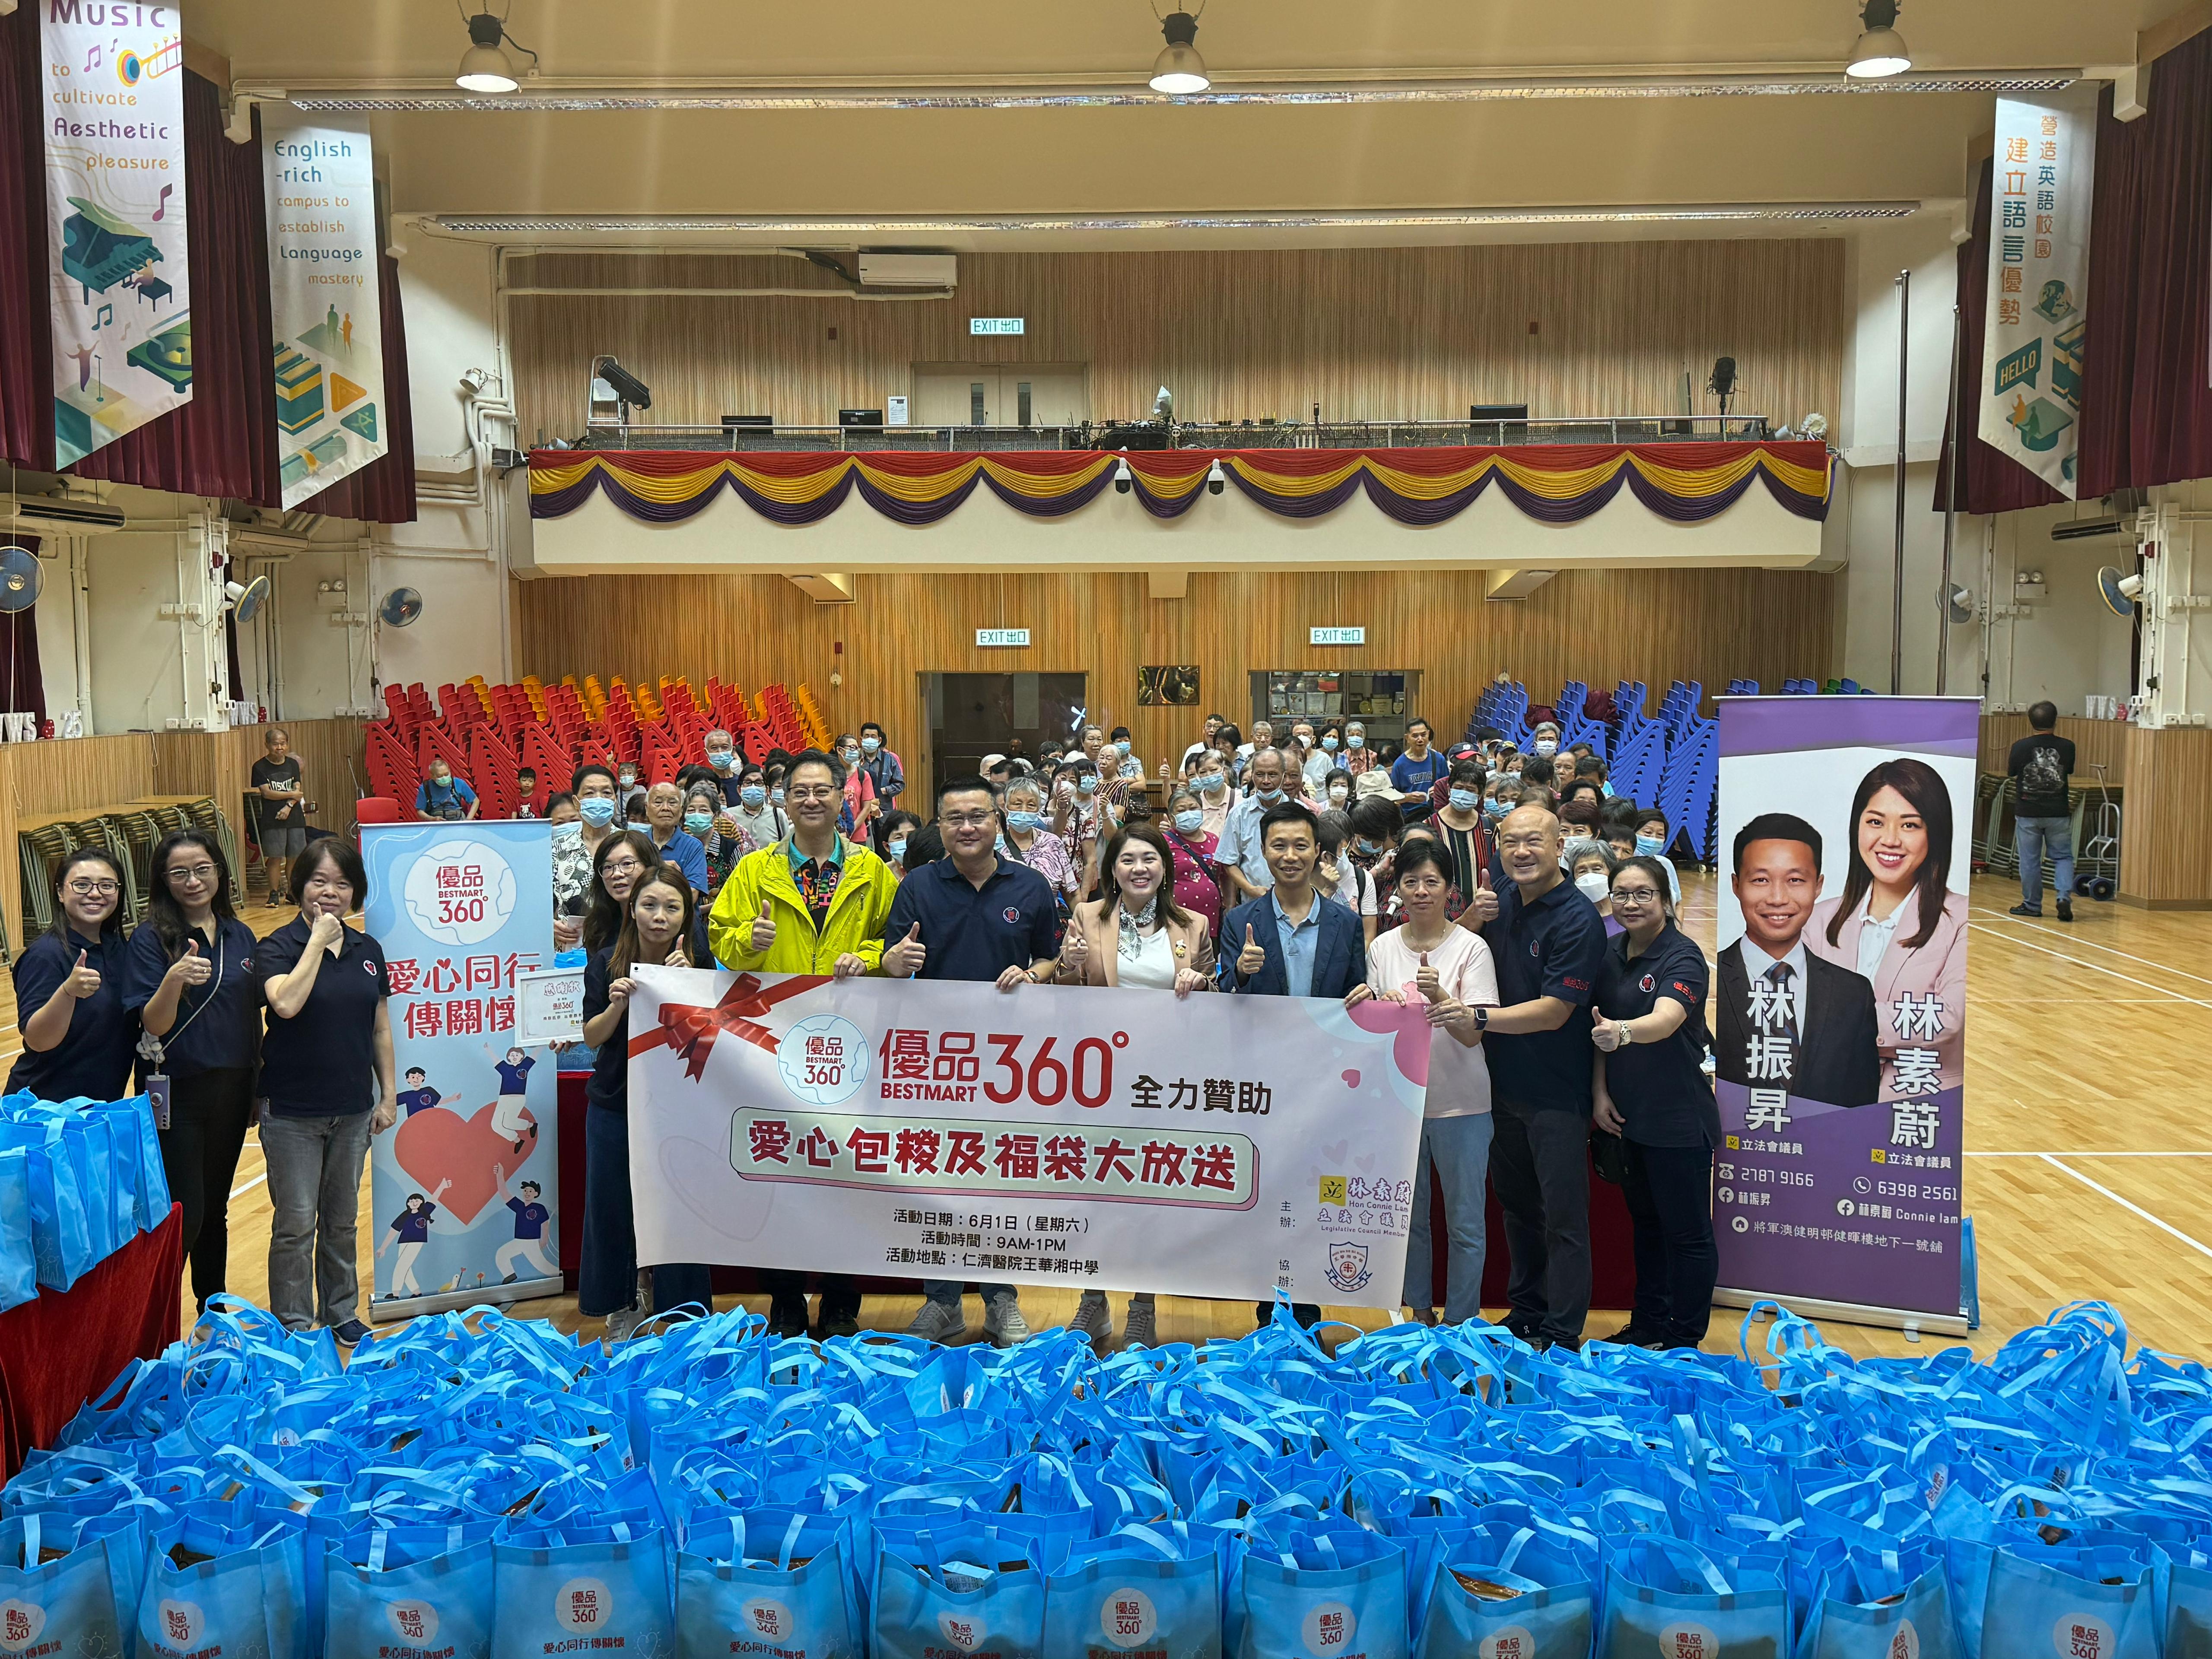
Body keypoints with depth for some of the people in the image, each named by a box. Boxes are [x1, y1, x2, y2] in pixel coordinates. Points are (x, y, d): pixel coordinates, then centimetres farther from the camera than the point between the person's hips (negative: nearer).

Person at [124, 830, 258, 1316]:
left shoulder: (240, 936, 5)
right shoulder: (152, 939, -10)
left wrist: (256, 1091, 15)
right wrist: (174, 980, -36)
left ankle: (215, 1313, 31)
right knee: (184, 1215, -7)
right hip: (176, 1094, -5)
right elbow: (154, 1026, -17)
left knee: (215, 1209, 17)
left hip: (231, 1089, 5)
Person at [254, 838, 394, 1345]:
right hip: (292, 1111, -4)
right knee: (296, 1224, 2)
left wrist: (388, 1094, 8)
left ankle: (341, 1312, 31)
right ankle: (293, 1326, 16)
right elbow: (286, 1003, -29)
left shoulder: (367, 950, 6)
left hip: (353, 1108, 4)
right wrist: (318, 940, -20)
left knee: (343, 1218, 16)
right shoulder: (278, 948, -8)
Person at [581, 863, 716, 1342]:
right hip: (614, 1104, 2)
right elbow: (592, 1036, -2)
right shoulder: (606, 963, -2)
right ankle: (622, 1313, 27)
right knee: (611, 1207, 9)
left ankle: (682, 1317, 16)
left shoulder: (699, 965, -6)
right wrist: (617, 1005, -21)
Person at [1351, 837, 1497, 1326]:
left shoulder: (1471, 948, -6)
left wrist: (1438, 997, -30)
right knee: (1408, 1216, 13)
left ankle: (1460, 1323, 18)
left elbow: (1473, 1034, -13)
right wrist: (1382, 1007, -13)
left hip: (1460, 1103, -3)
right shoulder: (1383, 948, 5)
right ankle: (1420, 1311, 29)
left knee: (1465, 1224, 4)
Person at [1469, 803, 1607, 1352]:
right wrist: (1473, 921, -7)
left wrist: (1478, 1016, -30)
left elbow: (1554, 1011, -22)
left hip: (1556, 1092, -7)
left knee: (1562, 1213, 2)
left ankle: (1562, 1333, 13)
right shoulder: (1503, 900, 3)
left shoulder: (1577, 919, -18)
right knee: (1515, 1201, 19)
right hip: (1504, 1081, 8)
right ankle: (1525, 1311, 35)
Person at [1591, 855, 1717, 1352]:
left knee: (1687, 1232, 4)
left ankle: (1685, 1342, 16)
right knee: (1646, 1225, 19)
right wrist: (1600, 1092, 1)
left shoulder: (1683, 956, -16)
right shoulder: (1611, 952, 5)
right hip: (1628, 1115, 7)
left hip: (1679, 1119, -7)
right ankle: (1647, 1327, 31)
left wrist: (1622, 1032, -53)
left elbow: (1665, 1019, -34)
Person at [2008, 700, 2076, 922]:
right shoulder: (2066, 747, -6)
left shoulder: (2021, 747, -10)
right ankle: (2065, 897, -7)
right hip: (2058, 813, 1)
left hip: (2028, 813, -1)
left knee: (2030, 860, 8)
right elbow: (2069, 771, 11)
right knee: (2063, 857, 11)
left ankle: (2032, 905, 15)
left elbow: (2010, 772, 7)